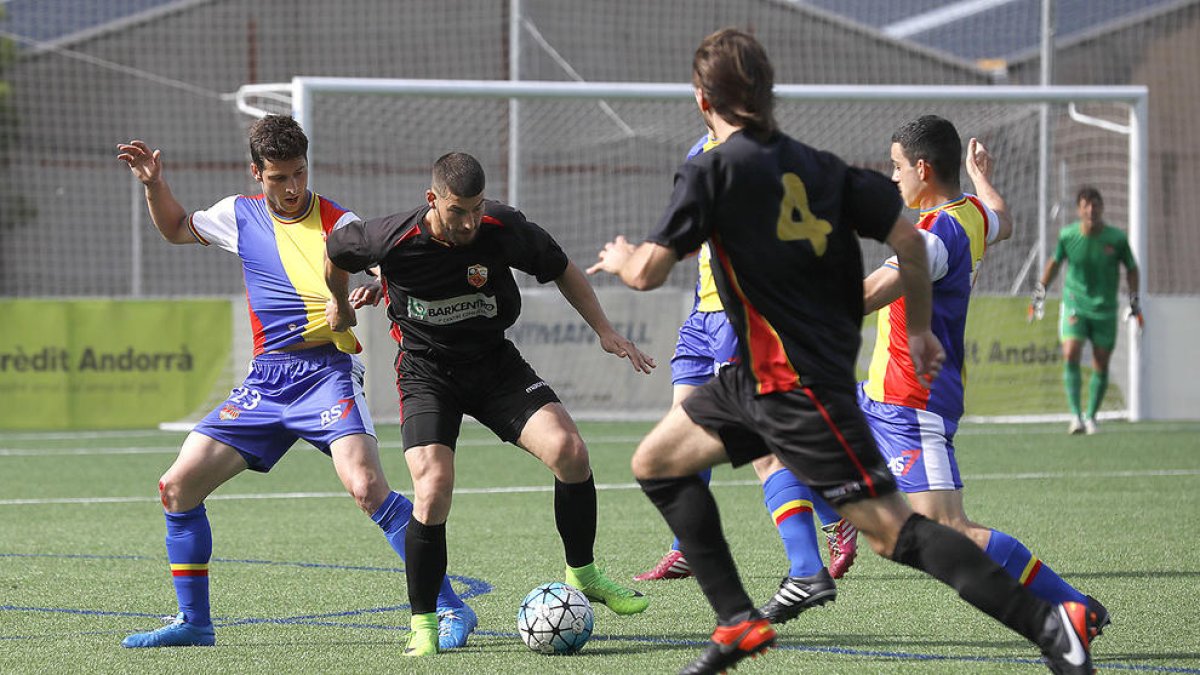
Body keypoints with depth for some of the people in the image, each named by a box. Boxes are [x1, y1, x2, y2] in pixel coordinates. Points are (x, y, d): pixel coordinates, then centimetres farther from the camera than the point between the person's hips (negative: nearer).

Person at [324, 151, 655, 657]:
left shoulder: (505, 228, -16)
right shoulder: (393, 240, -22)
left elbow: (562, 270, 3)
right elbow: (336, 251, 1)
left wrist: (604, 330, -3)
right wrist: (341, 304, 19)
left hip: (494, 362, 2)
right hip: (427, 371, -2)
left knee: (568, 449, -19)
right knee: (433, 492, -20)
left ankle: (583, 574, 3)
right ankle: (422, 624, -2)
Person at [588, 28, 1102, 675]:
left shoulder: (712, 171, -12)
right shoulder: (816, 165, 7)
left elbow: (648, 273, -13)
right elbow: (908, 239, 4)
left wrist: (620, 257, 11)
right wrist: (919, 330, 17)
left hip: (798, 386, -9)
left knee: (889, 529, -10)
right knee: (656, 462, 16)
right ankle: (739, 623, 14)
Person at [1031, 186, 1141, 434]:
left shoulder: (1117, 238, -10)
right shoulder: (1068, 235, -8)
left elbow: (1131, 268, 6)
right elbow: (1054, 262, 10)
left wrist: (1135, 302, 2)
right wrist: (1040, 292, 11)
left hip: (1105, 309, 1)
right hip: (1075, 305, -1)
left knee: (1101, 366, 4)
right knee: (1070, 356, -19)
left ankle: (1091, 417, 21)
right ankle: (1075, 416, -17)